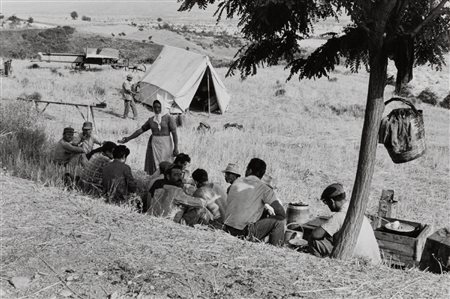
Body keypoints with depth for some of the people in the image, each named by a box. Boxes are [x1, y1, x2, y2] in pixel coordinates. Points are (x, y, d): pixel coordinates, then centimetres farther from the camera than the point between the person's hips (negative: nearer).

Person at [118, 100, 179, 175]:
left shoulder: (169, 118, -4)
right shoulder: (151, 120, 11)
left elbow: (174, 133, -9)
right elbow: (141, 130, 15)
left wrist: (176, 147, -17)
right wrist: (128, 138, 12)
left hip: (165, 144, -4)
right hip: (153, 144, 5)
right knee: (154, 168, 3)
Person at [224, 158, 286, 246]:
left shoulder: (237, 182, 9)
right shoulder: (264, 189, -6)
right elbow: (282, 214, -11)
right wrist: (271, 217, 11)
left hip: (228, 229, 6)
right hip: (244, 232, -6)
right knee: (278, 222, 4)